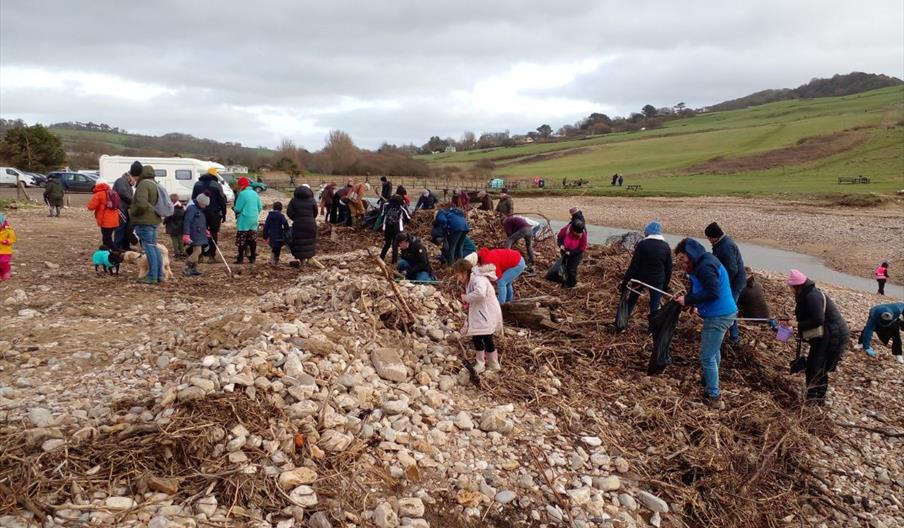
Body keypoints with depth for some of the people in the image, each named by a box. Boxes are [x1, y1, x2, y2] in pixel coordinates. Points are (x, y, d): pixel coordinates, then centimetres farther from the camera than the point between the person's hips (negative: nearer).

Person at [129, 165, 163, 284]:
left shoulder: (144, 184, -14)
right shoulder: (155, 185, 17)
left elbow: (141, 204, -24)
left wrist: (132, 212, -9)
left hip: (144, 221, -10)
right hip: (154, 220, 10)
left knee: (149, 248, -8)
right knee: (154, 247, 14)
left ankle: (152, 276, -8)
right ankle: (159, 274, 16)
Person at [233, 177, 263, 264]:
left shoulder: (242, 194, -12)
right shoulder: (255, 193, 6)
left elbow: (238, 209, -11)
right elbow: (260, 207, 9)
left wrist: (234, 208, 11)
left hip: (244, 220, -6)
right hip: (254, 220, 6)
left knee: (241, 239, 0)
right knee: (252, 239, 11)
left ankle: (240, 258, 1)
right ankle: (253, 257, 14)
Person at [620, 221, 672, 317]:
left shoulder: (642, 244, -10)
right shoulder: (666, 247, -1)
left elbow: (633, 266, -13)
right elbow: (668, 269, 4)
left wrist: (625, 281, -8)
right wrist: (665, 285, 14)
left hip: (640, 278, -1)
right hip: (657, 281, 1)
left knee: (632, 300, 17)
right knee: (654, 306, 8)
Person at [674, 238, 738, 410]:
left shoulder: (705, 266, -21)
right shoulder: (704, 262, 12)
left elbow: (712, 293, -28)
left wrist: (688, 300, -21)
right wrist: (689, 300, 2)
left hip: (718, 317, -11)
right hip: (722, 313, 11)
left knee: (707, 357, -5)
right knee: (713, 351, 25)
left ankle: (713, 398, 3)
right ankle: (709, 384, 42)